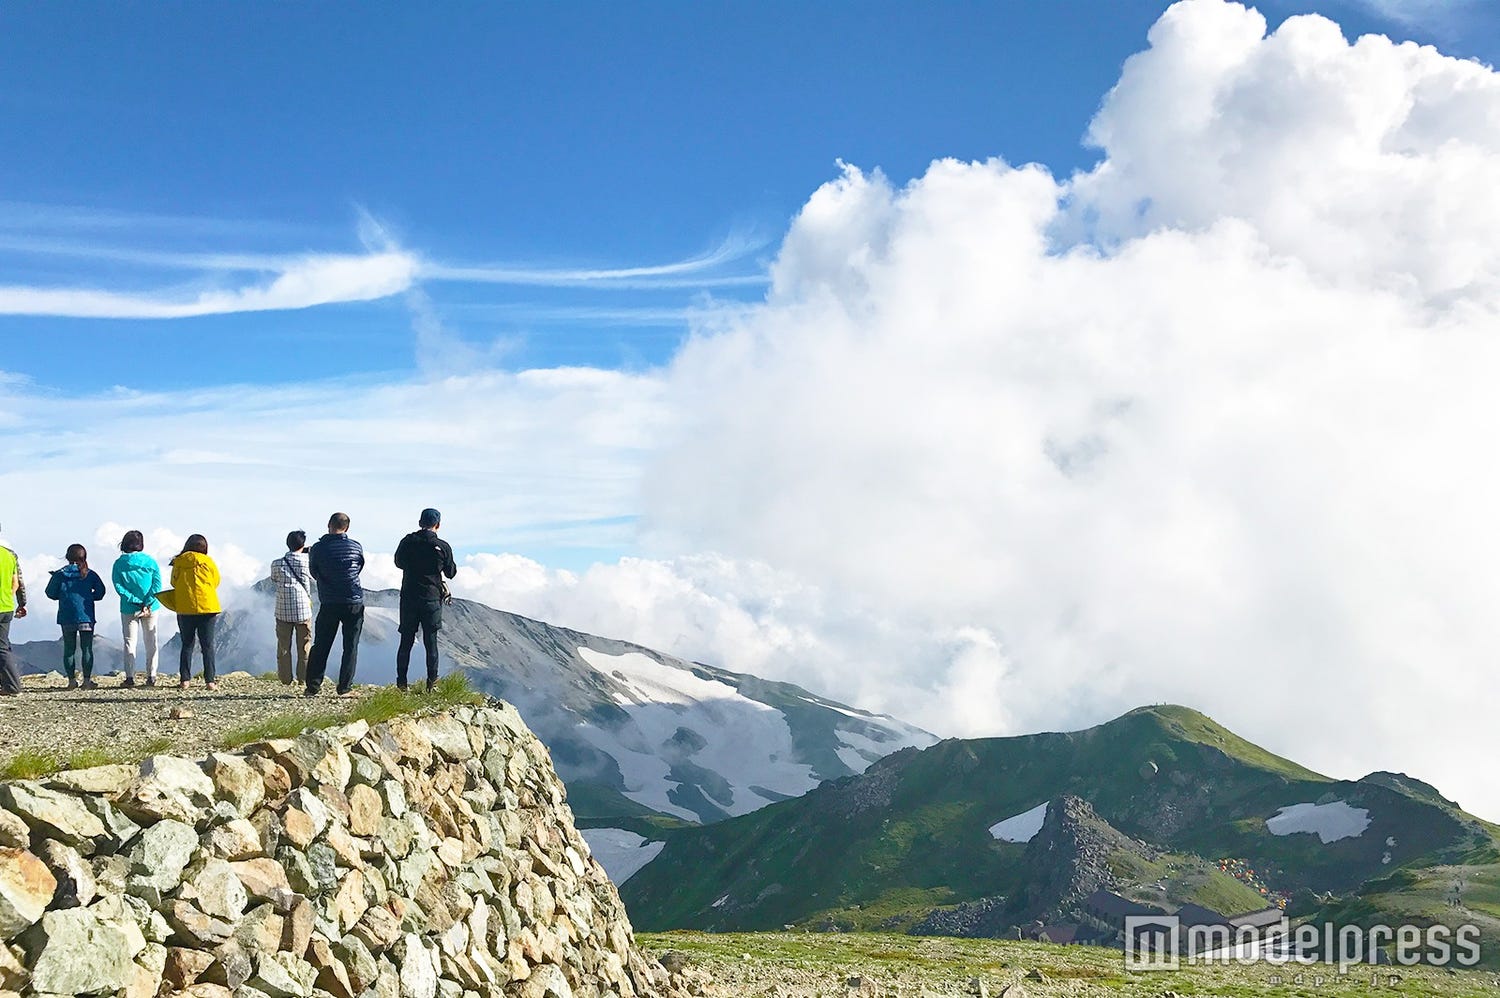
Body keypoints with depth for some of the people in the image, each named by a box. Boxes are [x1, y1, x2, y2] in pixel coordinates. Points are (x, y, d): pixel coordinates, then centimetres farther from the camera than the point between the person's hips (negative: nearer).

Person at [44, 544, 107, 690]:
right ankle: (87, 680, 0)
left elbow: (50, 593, 2)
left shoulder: (60, 574, 0)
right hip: (86, 616, -1)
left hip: (66, 618, 1)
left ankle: (72, 680, 6)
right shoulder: (90, 574, 0)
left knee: (69, 649, 8)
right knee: (87, 649, 3)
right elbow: (100, 591, 0)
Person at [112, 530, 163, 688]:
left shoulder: (119, 564, -2)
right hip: (150, 608, 1)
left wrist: (135, 601, -11)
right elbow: (157, 585, -8)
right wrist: (147, 604, -11)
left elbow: (118, 586, -9)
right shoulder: (150, 561, -1)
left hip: (129, 609, -1)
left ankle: (130, 677, -1)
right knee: (151, 642, 8)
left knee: (129, 642, 5)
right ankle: (151, 677, 7)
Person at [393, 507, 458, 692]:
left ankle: (401, 682, 8)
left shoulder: (408, 541, -3)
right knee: (431, 643, 6)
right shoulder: (443, 547, -7)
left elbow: (398, 562, 14)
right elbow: (451, 573, 5)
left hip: (408, 597, 1)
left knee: (406, 641, 8)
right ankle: (432, 683, 6)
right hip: (432, 598, -1)